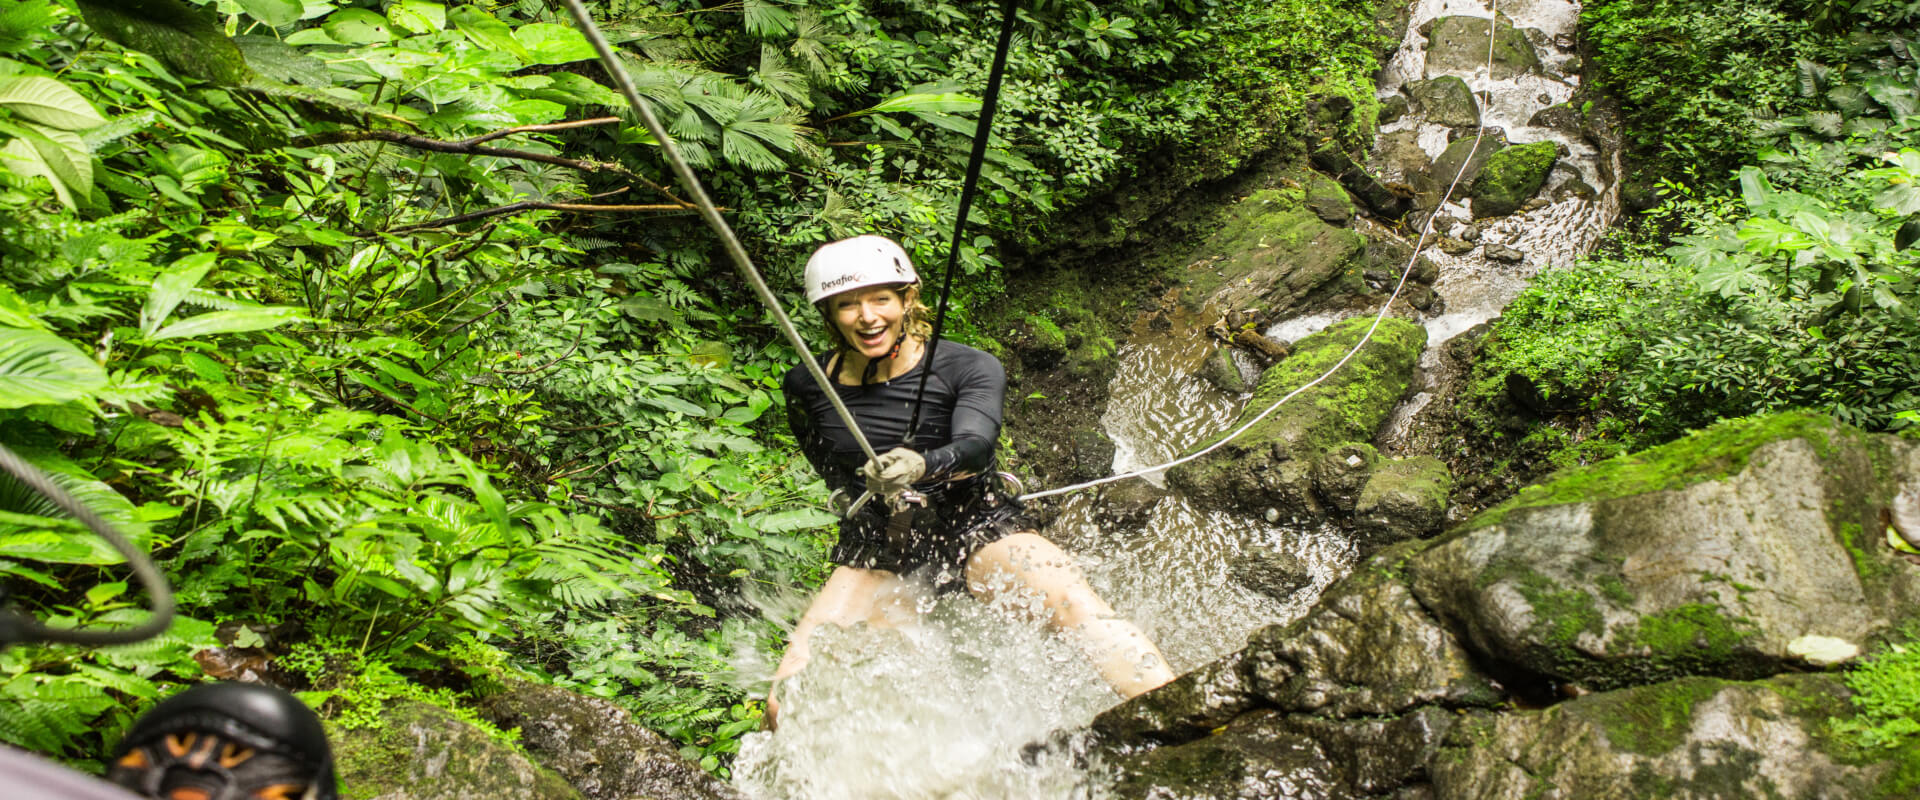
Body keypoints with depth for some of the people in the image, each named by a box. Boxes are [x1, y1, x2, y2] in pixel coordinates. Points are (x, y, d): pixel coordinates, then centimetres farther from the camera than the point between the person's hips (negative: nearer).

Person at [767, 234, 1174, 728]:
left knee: (1081, 608, -31)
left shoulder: (968, 368, -10)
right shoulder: (806, 387, -2)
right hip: (876, 553, 3)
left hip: (976, 525, -2)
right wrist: (879, 491, -4)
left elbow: (975, 443, -29)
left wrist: (922, 465, -50)